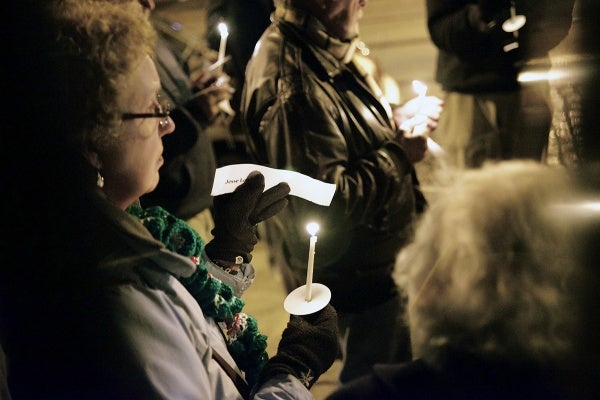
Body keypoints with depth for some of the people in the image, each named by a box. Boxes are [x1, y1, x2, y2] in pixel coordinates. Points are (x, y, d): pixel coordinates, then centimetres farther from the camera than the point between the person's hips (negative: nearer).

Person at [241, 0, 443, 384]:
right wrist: (399, 153, -21)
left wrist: (399, 124, 2)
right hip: (359, 277, -10)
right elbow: (328, 204, -32)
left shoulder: (322, 50, 2)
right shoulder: (292, 86, -30)